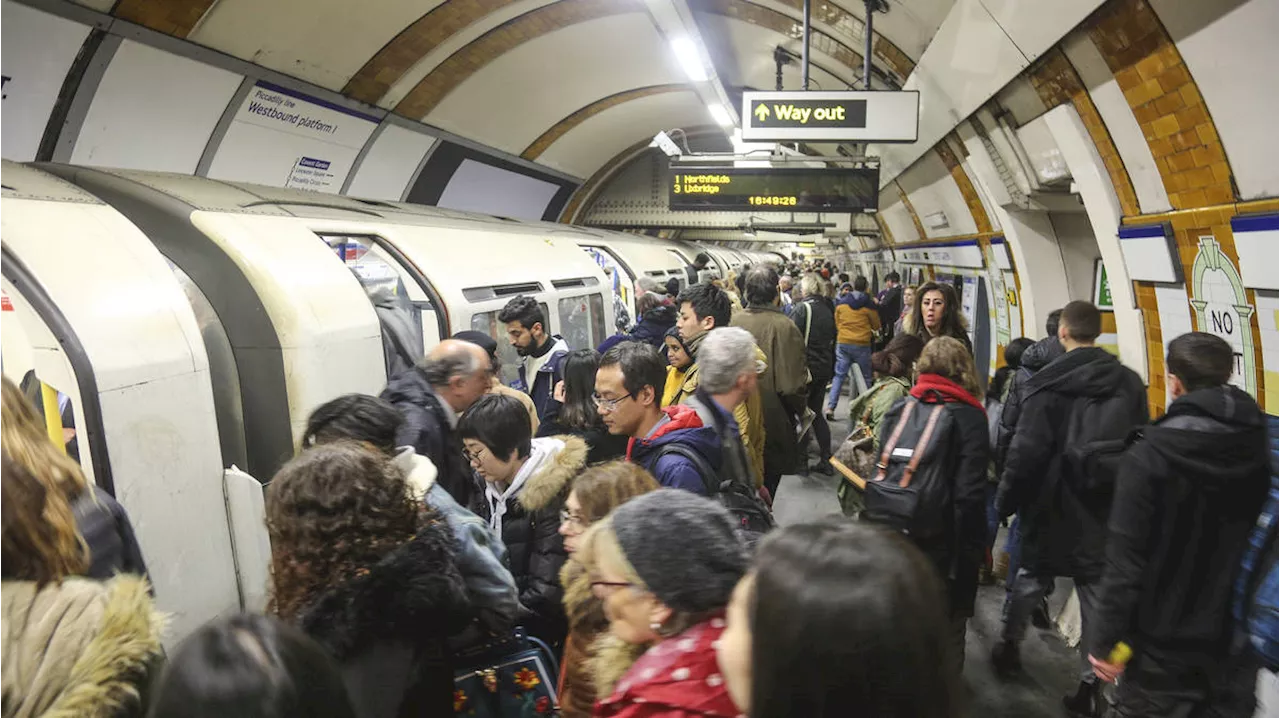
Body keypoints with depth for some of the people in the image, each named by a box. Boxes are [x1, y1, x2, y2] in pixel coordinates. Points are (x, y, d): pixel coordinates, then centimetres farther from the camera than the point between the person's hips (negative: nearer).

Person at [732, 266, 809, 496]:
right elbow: (791, 384, -20)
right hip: (772, 424, -4)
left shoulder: (735, 321, -6)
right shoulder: (782, 326, -19)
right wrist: (800, 410, 1)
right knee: (767, 486, 11)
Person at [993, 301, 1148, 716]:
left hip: (1053, 505, -3)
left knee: (1031, 576, 17)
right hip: (1106, 508, 3)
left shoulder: (1049, 385, -14)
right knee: (1097, 593, 8)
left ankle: (1008, 647, 32)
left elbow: (1026, 452, -15)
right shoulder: (1130, 384, 1)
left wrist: (1007, 499, -4)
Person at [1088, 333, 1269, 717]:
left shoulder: (1149, 454, -19)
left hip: (1163, 640, -4)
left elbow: (1126, 557, -20)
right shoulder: (1261, 451, -3)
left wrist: (1107, 639, -14)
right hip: (1233, 637, 4)